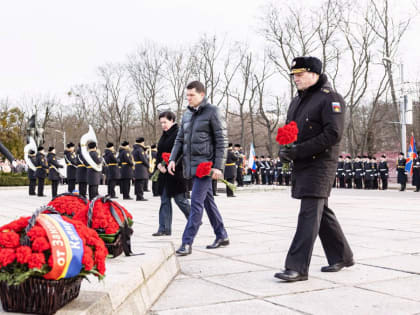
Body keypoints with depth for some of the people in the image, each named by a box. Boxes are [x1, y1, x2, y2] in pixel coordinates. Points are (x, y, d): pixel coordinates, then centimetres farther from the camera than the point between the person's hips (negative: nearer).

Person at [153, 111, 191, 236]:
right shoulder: (164, 135, 16)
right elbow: (159, 152, 17)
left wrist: (167, 166, -20)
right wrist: (159, 164, -2)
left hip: (176, 173, -8)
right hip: (164, 173, 8)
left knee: (180, 199, -1)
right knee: (165, 200, 6)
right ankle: (164, 228, 10)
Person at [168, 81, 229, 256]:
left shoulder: (212, 112, -5)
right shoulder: (187, 114, 15)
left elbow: (221, 141, -8)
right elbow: (180, 139, 18)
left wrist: (218, 166, -14)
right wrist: (173, 159, 4)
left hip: (205, 163, -7)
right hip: (191, 164, 7)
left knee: (196, 201, -11)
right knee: (208, 201, 13)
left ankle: (187, 242, -8)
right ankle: (222, 236, 23)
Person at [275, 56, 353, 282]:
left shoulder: (330, 99, -10)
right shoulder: (297, 101, 18)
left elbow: (333, 135, -19)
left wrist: (298, 151, -22)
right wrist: (284, 149, -1)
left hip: (320, 164, -9)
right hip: (301, 166, 9)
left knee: (309, 214, -11)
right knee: (321, 212, 15)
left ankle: (297, 267, -10)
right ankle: (341, 256, 29)